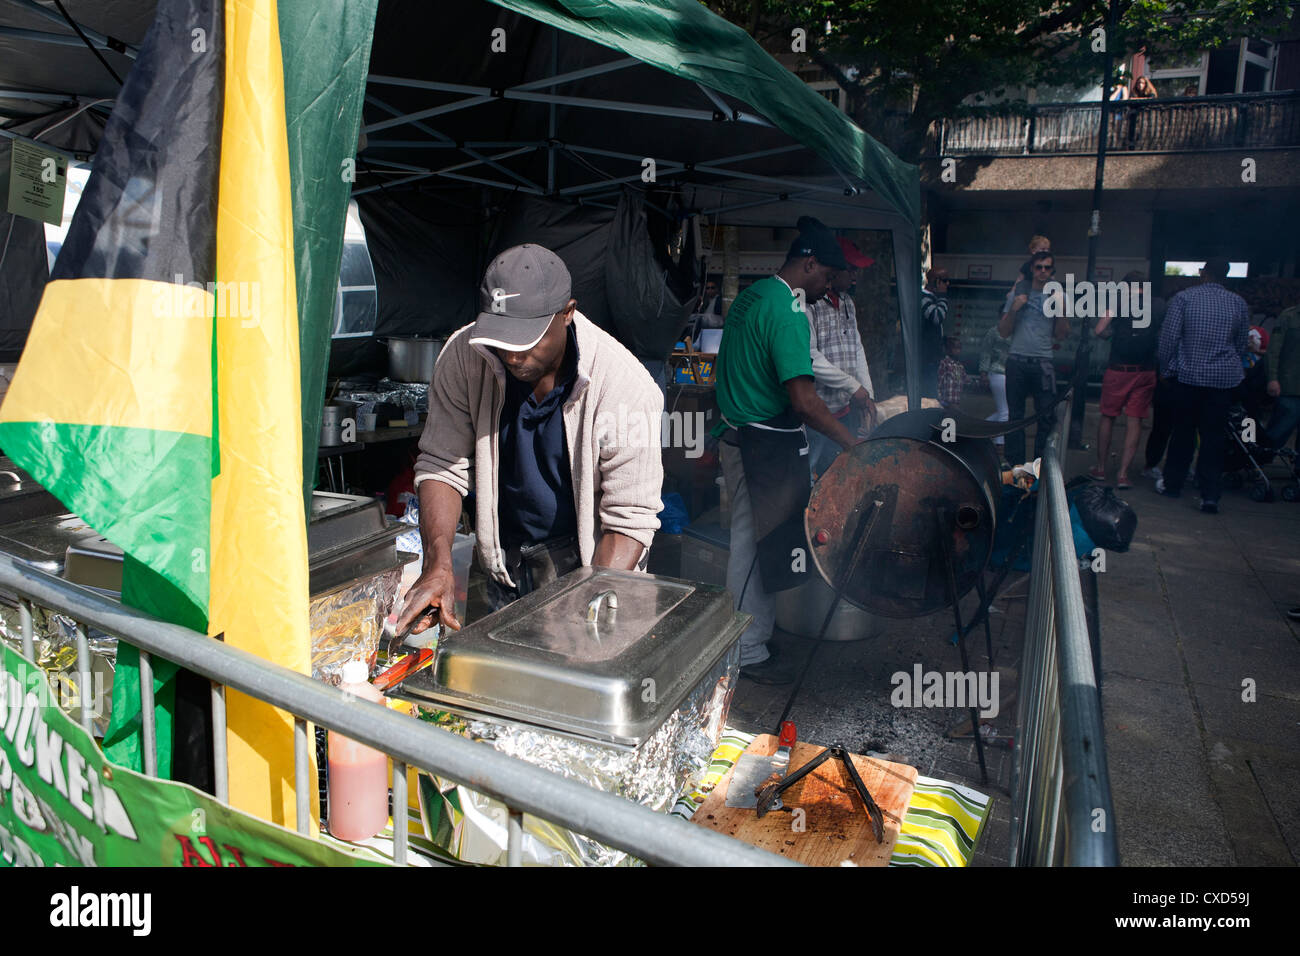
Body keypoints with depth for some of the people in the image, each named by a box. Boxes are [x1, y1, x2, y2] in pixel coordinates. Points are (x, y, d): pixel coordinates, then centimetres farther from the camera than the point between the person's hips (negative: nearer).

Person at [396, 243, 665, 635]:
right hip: (502, 563, 3)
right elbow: (441, 464, -10)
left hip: (588, 562, -3)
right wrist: (437, 564, -25)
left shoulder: (624, 385, -26)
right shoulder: (463, 356, -16)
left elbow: (630, 518, -24)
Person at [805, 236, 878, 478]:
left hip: (846, 410, 8)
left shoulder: (847, 302, 15)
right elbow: (808, 357, -22)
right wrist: (853, 386, -15)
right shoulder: (806, 303, -14)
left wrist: (868, 395, 10)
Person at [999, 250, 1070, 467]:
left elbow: (1062, 334, 10)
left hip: (1043, 362, 0)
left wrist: (1061, 311, -5)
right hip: (1017, 360, 0)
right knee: (1015, 415, 1)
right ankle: (1015, 464, 6)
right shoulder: (1017, 294, 10)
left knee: (1046, 415, -6)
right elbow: (1003, 332, 7)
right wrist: (1014, 309, -8)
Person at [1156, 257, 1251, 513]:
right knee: (1215, 436, 3)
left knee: (1183, 431, 11)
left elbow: (1169, 337, -6)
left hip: (1188, 375, -1)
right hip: (1224, 379, 1)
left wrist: (1166, 369, 5)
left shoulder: (1183, 298, -5)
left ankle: (1172, 484, 21)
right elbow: (1242, 343, 12)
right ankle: (1210, 495, 1)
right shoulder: (1239, 303, 4)